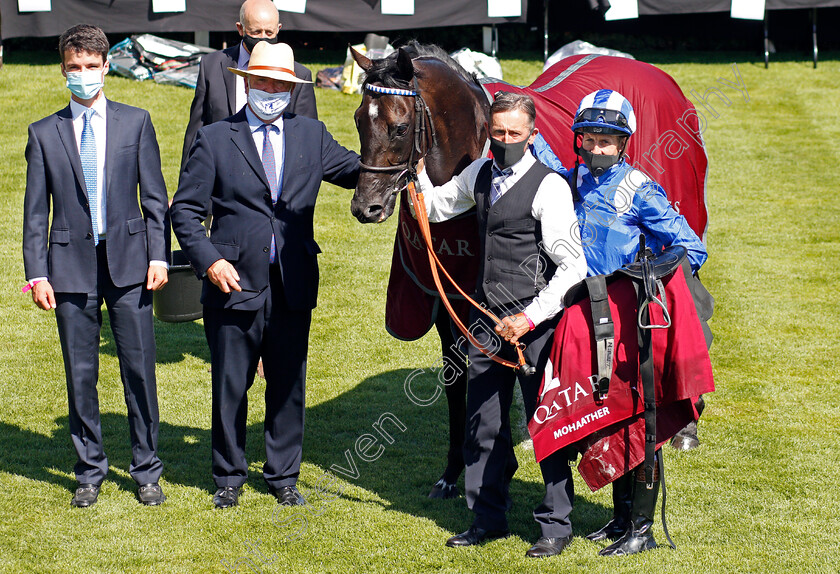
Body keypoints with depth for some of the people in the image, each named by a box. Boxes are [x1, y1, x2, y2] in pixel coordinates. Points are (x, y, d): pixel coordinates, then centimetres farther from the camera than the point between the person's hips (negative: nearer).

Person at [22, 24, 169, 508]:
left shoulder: (135, 123, 5)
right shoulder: (45, 133, 5)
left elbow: (155, 197, 6)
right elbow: (36, 212, 5)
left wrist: (158, 255, -3)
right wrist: (37, 273, -2)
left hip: (128, 265, 0)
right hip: (72, 265, 1)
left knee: (140, 369, 0)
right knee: (80, 374, 5)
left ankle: (147, 471, 12)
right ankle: (90, 472, 17)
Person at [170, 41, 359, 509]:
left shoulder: (312, 135, 9)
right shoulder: (215, 140, 1)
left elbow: (358, 171, 7)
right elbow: (186, 210, 1)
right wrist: (208, 259, -13)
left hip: (294, 287, 2)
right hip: (235, 281, -2)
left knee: (289, 386, 10)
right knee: (230, 387, 7)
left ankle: (284, 476, 24)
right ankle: (229, 477, 22)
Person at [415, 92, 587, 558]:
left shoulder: (549, 187, -12)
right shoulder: (479, 175, 10)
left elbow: (571, 268, -15)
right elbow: (434, 207, 26)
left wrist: (529, 317, -19)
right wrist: (414, 165, 9)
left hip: (533, 322, -7)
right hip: (488, 317, 7)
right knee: (483, 422, 11)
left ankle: (556, 525, 11)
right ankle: (488, 519, 24)